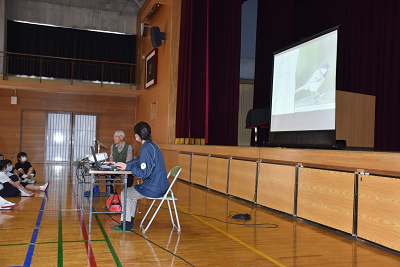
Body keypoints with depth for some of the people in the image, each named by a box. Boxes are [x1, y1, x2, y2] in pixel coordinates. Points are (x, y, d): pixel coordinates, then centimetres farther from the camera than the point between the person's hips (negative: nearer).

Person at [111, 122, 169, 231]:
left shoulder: (146, 149, -21)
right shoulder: (152, 145, 10)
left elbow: (144, 173, -23)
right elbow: (139, 161, 22)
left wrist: (127, 167, -13)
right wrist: (122, 164, 20)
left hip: (153, 188, -10)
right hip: (160, 186, 10)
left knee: (125, 194, 7)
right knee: (131, 192, 25)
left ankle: (127, 224, 17)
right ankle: (128, 222, 28)